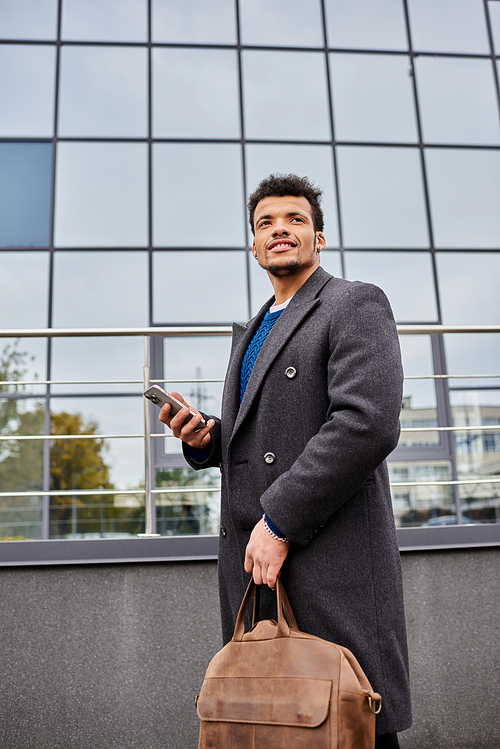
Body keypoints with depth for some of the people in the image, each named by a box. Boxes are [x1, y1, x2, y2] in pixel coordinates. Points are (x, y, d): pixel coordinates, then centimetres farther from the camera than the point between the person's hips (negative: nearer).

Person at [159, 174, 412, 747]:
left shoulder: (356, 304, -2)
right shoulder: (250, 332, 23)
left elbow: (369, 423, -17)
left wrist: (278, 521, -17)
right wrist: (204, 438, 4)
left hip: (329, 554, -7)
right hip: (251, 566, 8)